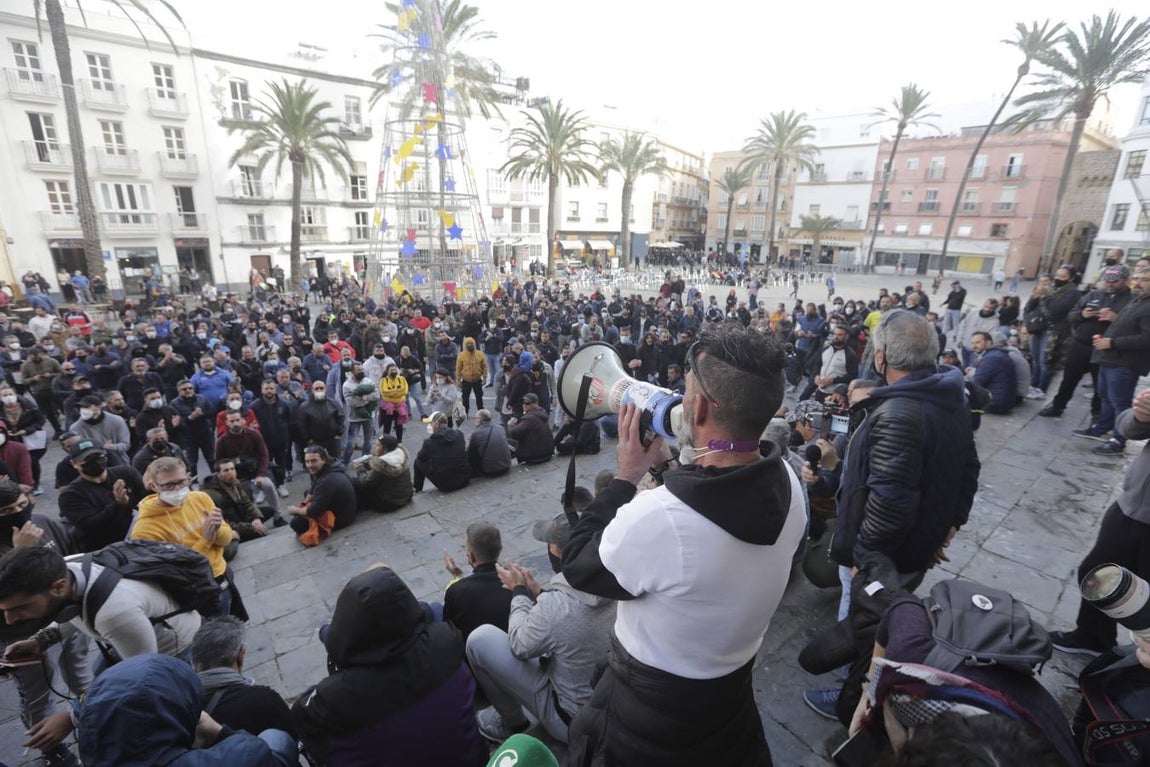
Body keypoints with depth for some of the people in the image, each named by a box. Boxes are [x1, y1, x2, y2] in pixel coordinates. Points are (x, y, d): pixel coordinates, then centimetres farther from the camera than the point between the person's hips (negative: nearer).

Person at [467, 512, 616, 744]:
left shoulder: (554, 606, -34)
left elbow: (520, 647, -12)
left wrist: (518, 591, -1)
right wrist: (537, 592, 4)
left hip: (573, 720, -6)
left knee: (480, 638, -6)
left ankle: (511, 723, 17)